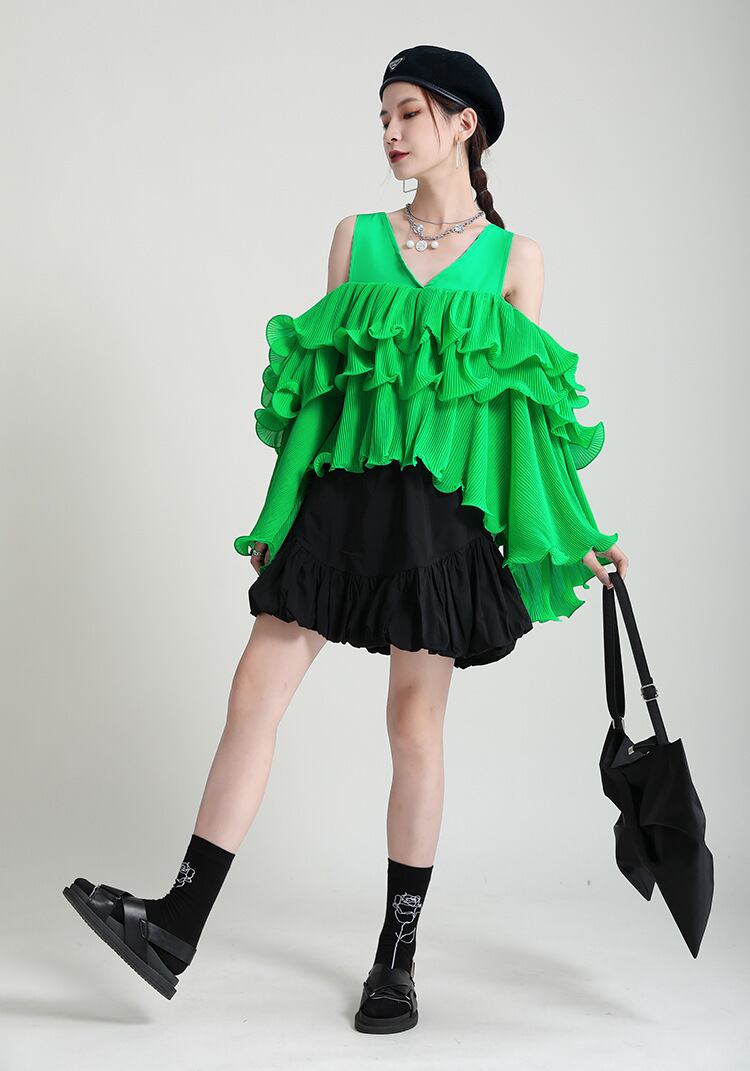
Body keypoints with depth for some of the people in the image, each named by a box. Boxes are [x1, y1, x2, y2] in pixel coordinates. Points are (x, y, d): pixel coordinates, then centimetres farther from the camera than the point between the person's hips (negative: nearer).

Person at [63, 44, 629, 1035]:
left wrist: (573, 537, 0)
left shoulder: (515, 257, 7)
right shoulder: (357, 236, 12)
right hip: (341, 496, 2)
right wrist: (275, 513, 10)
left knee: (415, 721, 2)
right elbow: (316, 383, 12)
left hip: (444, 508, -2)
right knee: (256, 688, -5)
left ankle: (397, 957, 14)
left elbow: (524, 406, 7)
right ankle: (178, 925, 2)